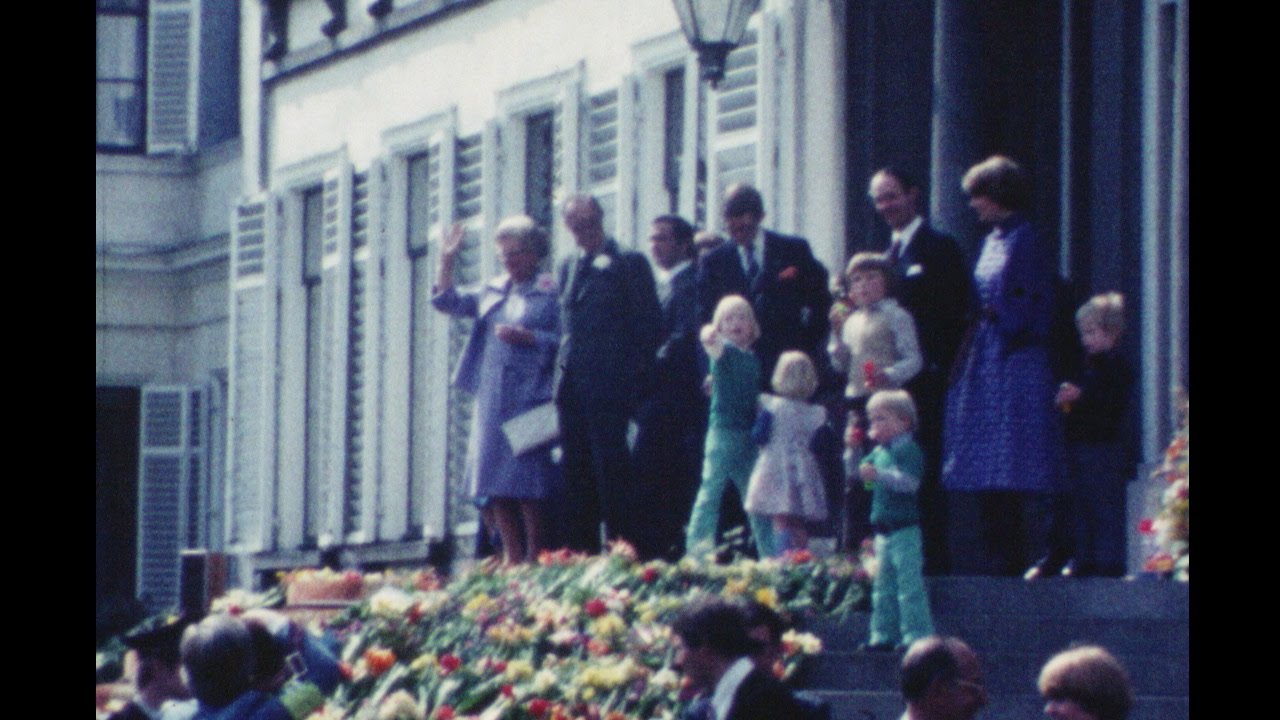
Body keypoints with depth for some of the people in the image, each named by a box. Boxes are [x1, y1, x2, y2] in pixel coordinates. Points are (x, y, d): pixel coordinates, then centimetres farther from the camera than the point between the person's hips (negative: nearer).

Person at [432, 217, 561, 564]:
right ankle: (512, 558, 8)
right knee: (496, 486, 3)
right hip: (492, 402, 6)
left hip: (531, 401, -6)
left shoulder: (551, 293, -1)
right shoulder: (492, 291, 18)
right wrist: (447, 263, 3)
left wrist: (526, 337, -15)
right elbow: (449, 302, 13)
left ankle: (534, 558, -3)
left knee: (527, 482, -8)